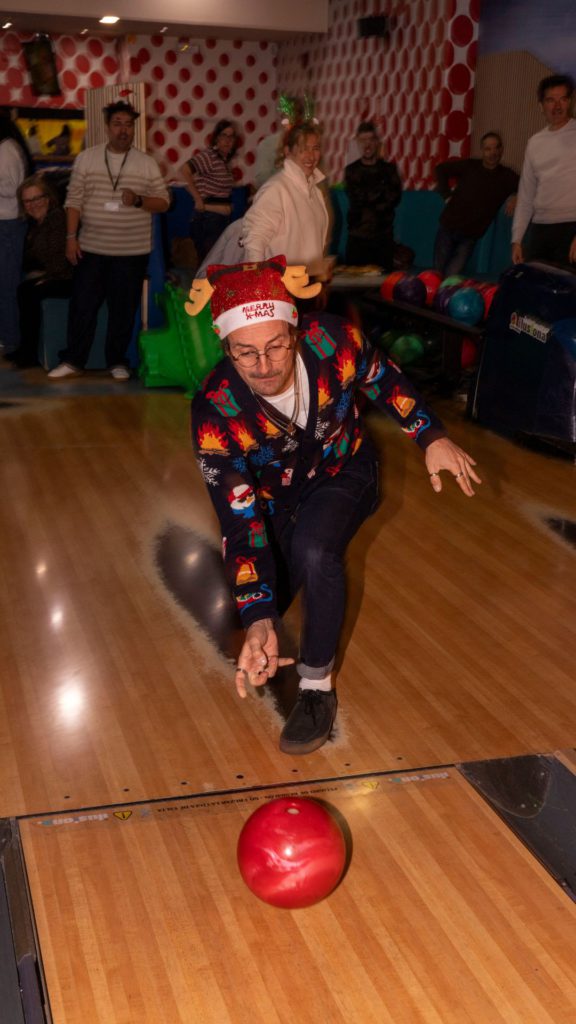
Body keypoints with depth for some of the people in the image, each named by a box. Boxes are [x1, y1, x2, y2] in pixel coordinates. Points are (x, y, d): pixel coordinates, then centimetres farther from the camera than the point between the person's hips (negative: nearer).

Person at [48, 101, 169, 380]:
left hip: (132, 251, 0)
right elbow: (74, 200, 2)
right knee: (82, 305, 3)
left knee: (124, 308, 6)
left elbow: (163, 203, 3)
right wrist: (71, 236, -5)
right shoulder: (85, 158, 3)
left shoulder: (147, 163, 3)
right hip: (91, 248, 0)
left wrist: (138, 200, -16)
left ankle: (117, 361, 19)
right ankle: (73, 360, 14)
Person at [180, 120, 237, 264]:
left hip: (222, 219, 9)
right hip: (209, 218, -9)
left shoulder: (224, 160, 14)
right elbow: (184, 170, -24)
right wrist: (198, 199, -20)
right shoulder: (209, 156, -12)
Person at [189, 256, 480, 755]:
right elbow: (239, 520, -36)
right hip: (272, 496, 1)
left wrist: (432, 436, -17)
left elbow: (385, 380, -7)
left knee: (314, 551, -31)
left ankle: (318, 686, -12)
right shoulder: (215, 413, -35)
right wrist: (259, 619, -45)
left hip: (345, 473, -1)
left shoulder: (333, 340, -32)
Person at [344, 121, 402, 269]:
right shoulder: (351, 170, 6)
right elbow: (355, 199, -6)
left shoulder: (389, 169, 8)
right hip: (357, 236, -1)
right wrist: (381, 190, -6)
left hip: (383, 236, 1)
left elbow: (395, 197, -5)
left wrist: (367, 196, -10)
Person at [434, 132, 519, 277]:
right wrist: (447, 195, 0)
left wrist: (516, 197, -18)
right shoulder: (468, 166, -4)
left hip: (470, 236, 0)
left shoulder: (507, 176, -2)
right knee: (438, 273, 7)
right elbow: (441, 169, 8)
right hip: (448, 227, 0)